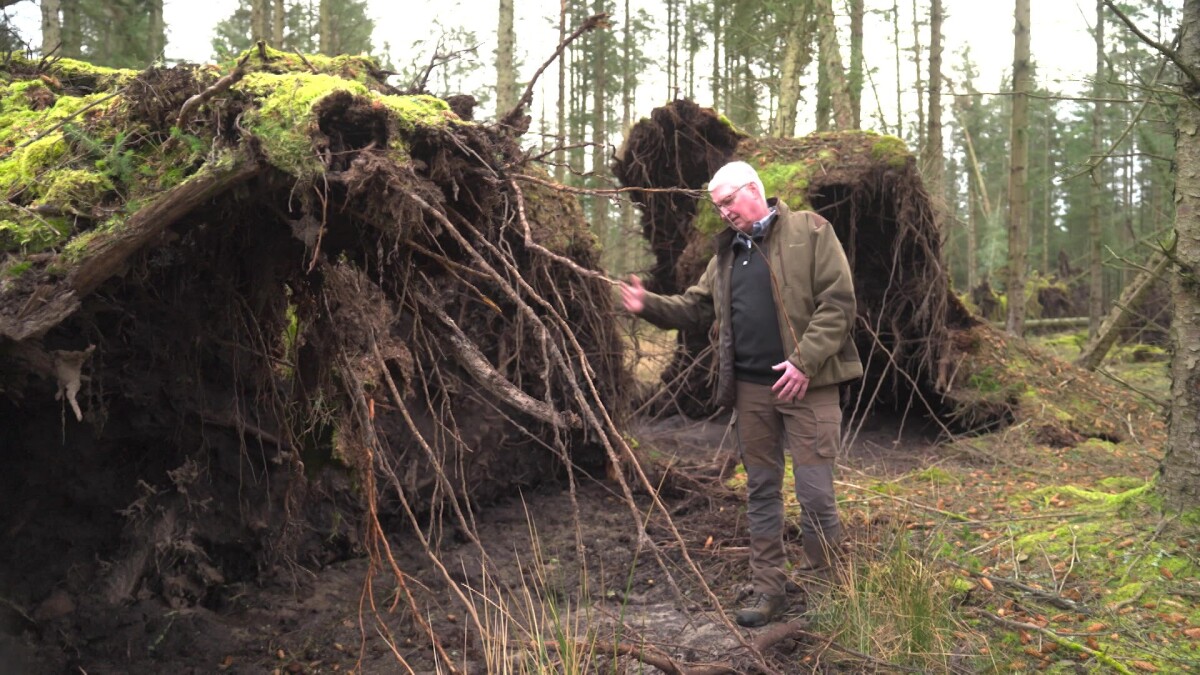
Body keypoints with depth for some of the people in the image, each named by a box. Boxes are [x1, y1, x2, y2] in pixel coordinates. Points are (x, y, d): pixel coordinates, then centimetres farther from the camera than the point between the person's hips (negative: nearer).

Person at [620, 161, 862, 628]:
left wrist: (807, 361, -17)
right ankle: (769, 589, 22)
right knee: (761, 490, 12)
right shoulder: (727, 252, 17)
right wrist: (650, 305, 1)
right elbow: (696, 307, 19)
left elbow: (838, 301, -10)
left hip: (807, 384, -6)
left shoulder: (809, 231, -3)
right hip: (750, 388, 6)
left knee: (815, 490, -3)